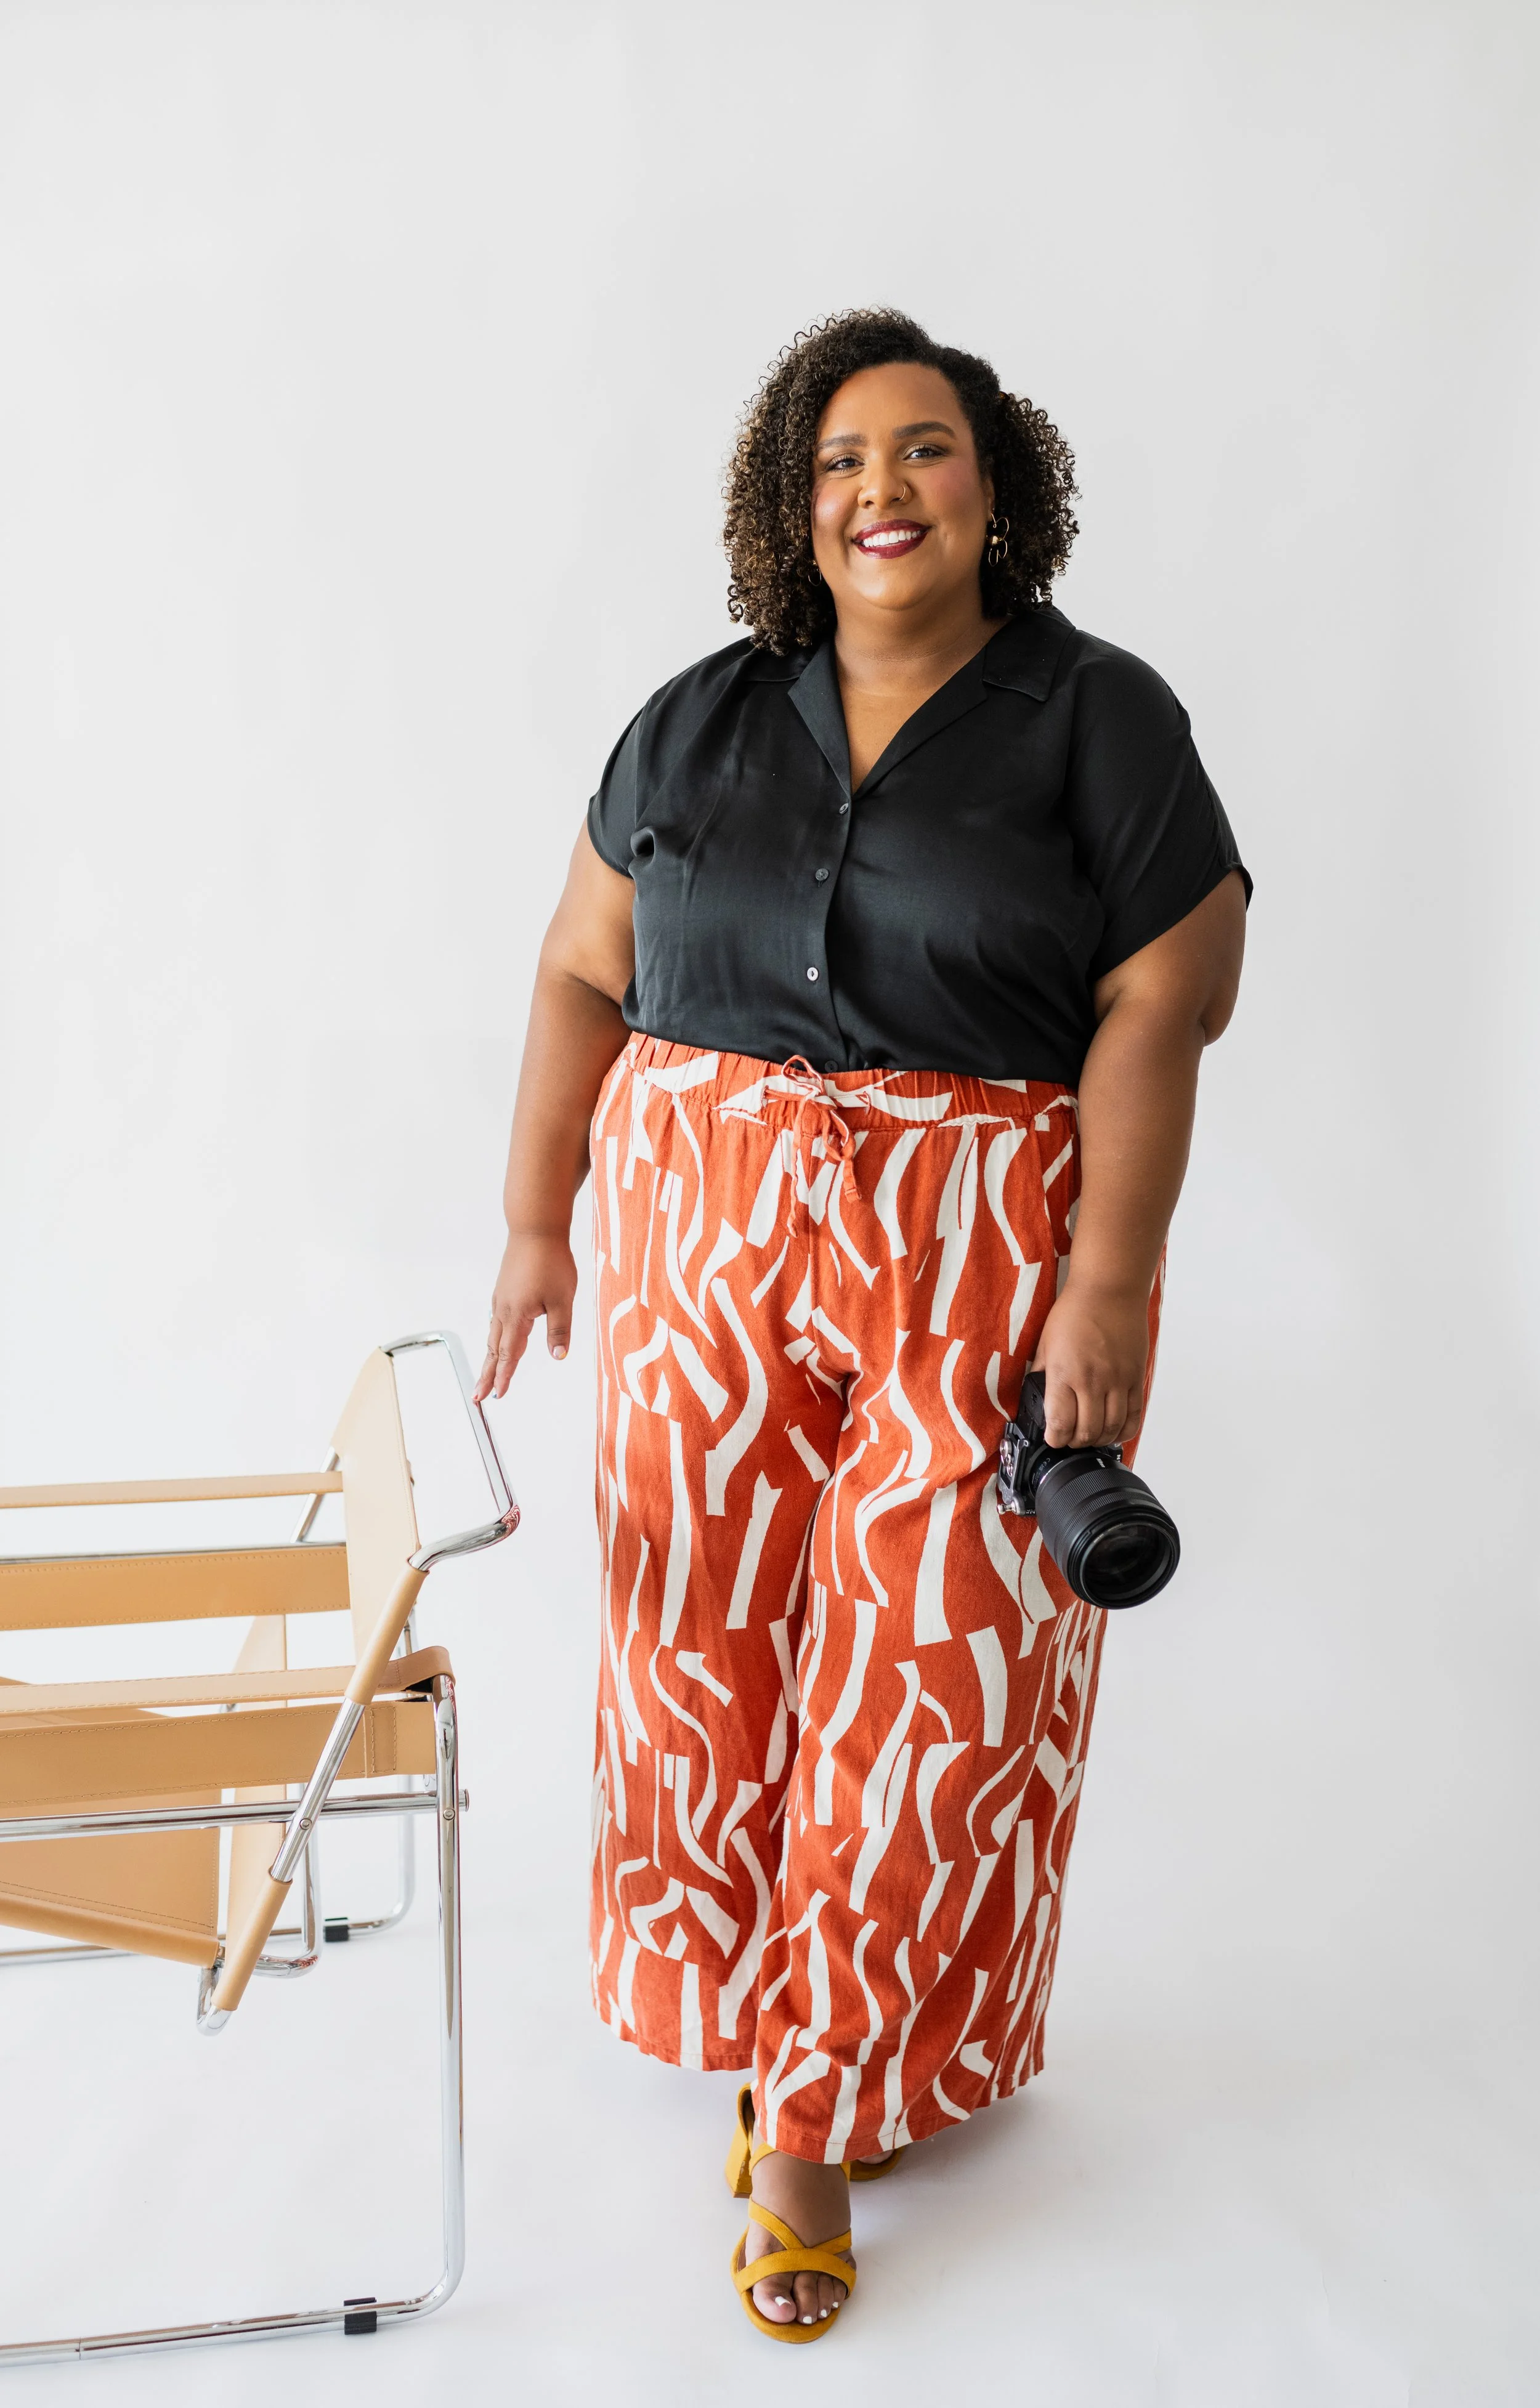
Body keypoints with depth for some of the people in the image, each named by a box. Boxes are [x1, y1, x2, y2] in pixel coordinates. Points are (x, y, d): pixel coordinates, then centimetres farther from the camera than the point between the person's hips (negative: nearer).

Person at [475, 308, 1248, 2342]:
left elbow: (1158, 1014, -8)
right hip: (706, 1253, 3)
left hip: (986, 1274, -3)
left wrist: (1105, 1286, -16)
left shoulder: (1101, 720, -1)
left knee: (935, 1673, 1)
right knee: (709, 1637, 9)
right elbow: (587, 973, 9)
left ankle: (826, 2114, 17)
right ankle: (738, 2007, 34)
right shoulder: (700, 722, 8)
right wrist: (537, 1220, 4)